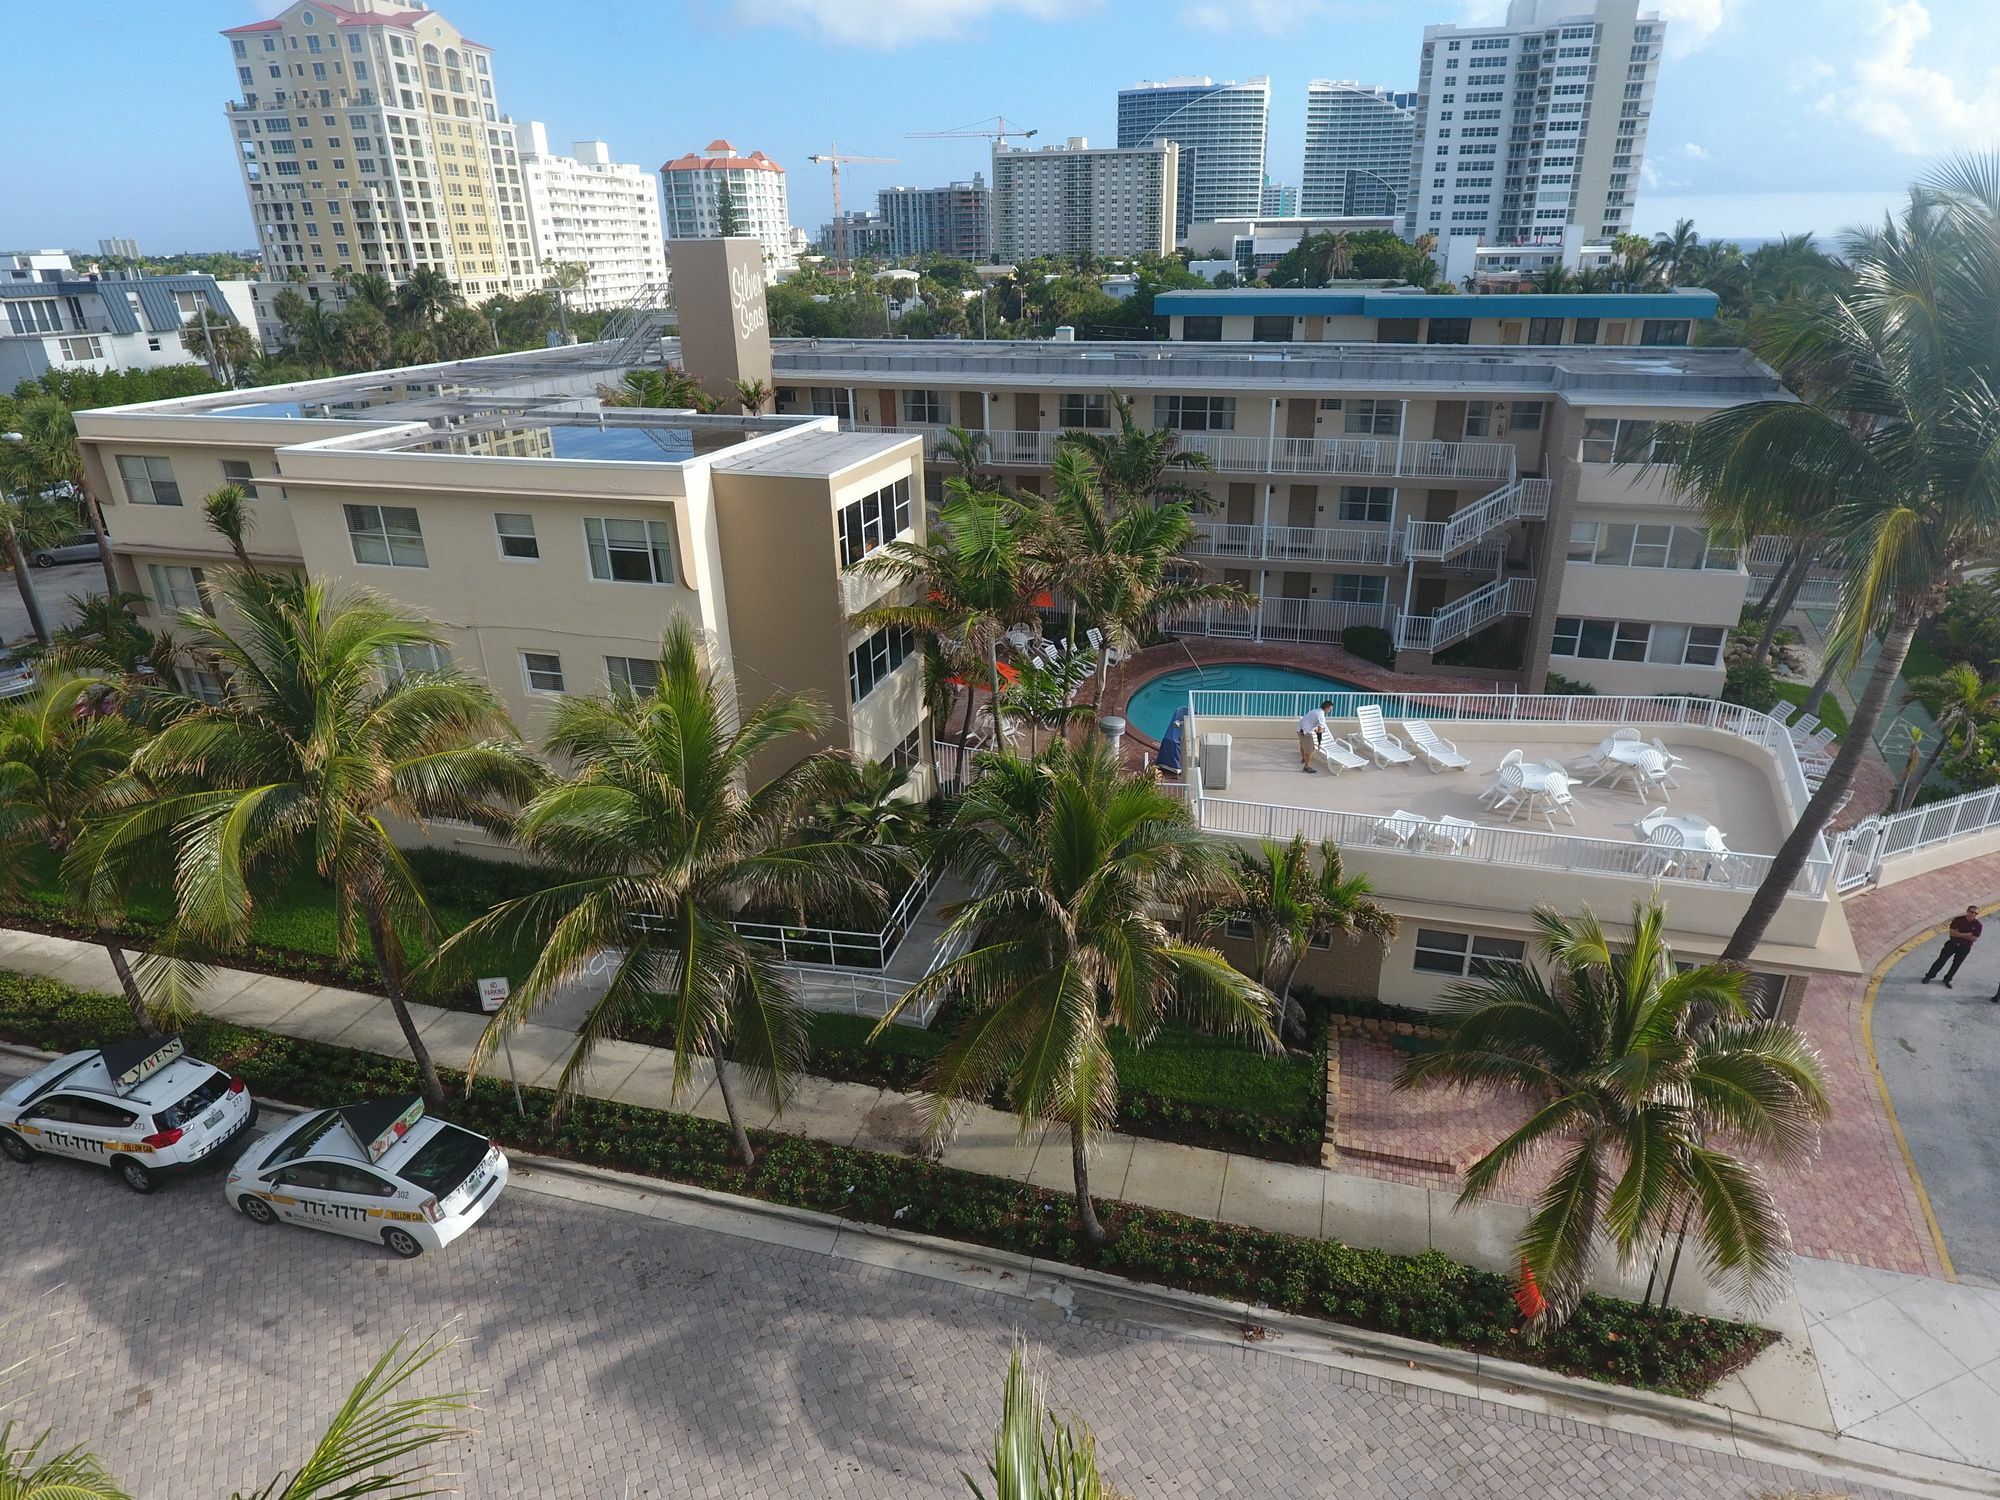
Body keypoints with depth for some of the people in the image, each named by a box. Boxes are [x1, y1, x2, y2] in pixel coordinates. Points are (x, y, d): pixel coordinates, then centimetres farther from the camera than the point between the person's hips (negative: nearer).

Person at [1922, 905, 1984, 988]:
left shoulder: (1978, 925, -12)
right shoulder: (1958, 920, -12)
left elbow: (1974, 939, -16)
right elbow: (1952, 933, -16)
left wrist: (1959, 934, -17)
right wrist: (1966, 935, -23)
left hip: (1965, 947, 0)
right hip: (1953, 943, 0)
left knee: (1956, 964, 10)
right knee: (1941, 960, 2)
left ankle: (1947, 979, 27)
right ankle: (1929, 976, 11)